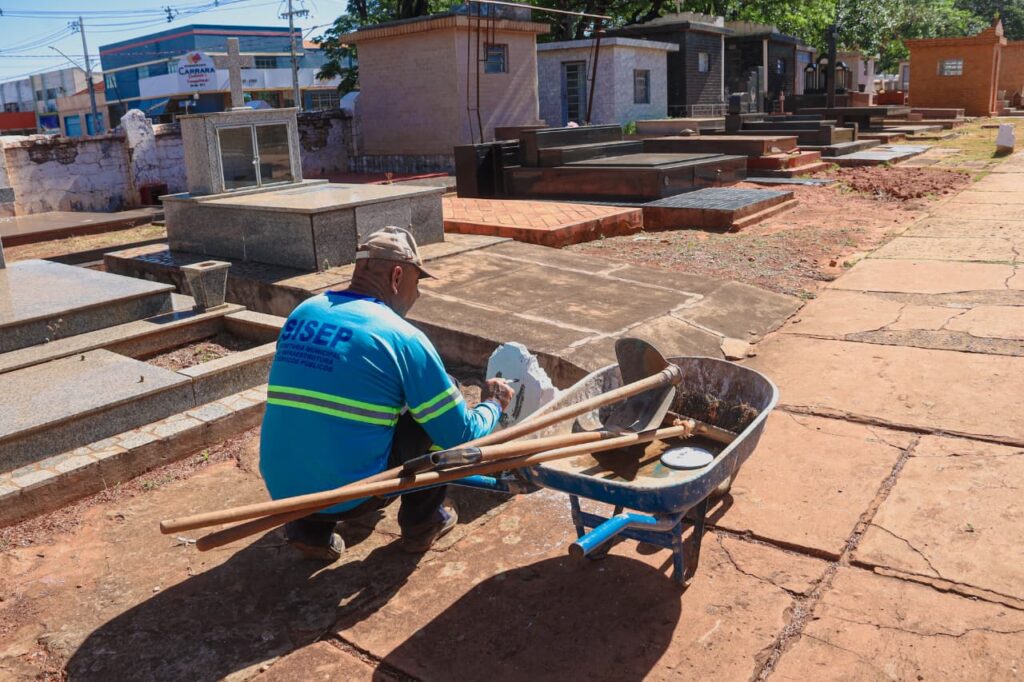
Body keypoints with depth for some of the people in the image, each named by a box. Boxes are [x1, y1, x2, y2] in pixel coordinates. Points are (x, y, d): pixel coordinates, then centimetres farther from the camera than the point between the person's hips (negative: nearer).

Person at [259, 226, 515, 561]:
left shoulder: (302, 312, 6)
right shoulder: (402, 337, -12)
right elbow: (461, 436, -8)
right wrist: (493, 406, 14)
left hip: (282, 492, 6)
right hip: (350, 496, -6)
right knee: (441, 401, 9)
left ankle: (310, 528, 23)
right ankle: (422, 523, 21)